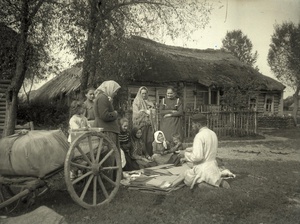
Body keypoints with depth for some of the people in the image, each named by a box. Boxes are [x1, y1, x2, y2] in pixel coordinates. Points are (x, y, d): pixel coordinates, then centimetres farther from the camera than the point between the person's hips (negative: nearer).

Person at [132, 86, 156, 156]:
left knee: (149, 141, -3)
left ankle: (150, 156, 0)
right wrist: (145, 112, -9)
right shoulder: (136, 102, 5)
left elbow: (153, 113, 15)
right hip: (141, 124, -4)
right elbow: (136, 113, -5)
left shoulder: (149, 102, 19)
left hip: (149, 124, 4)